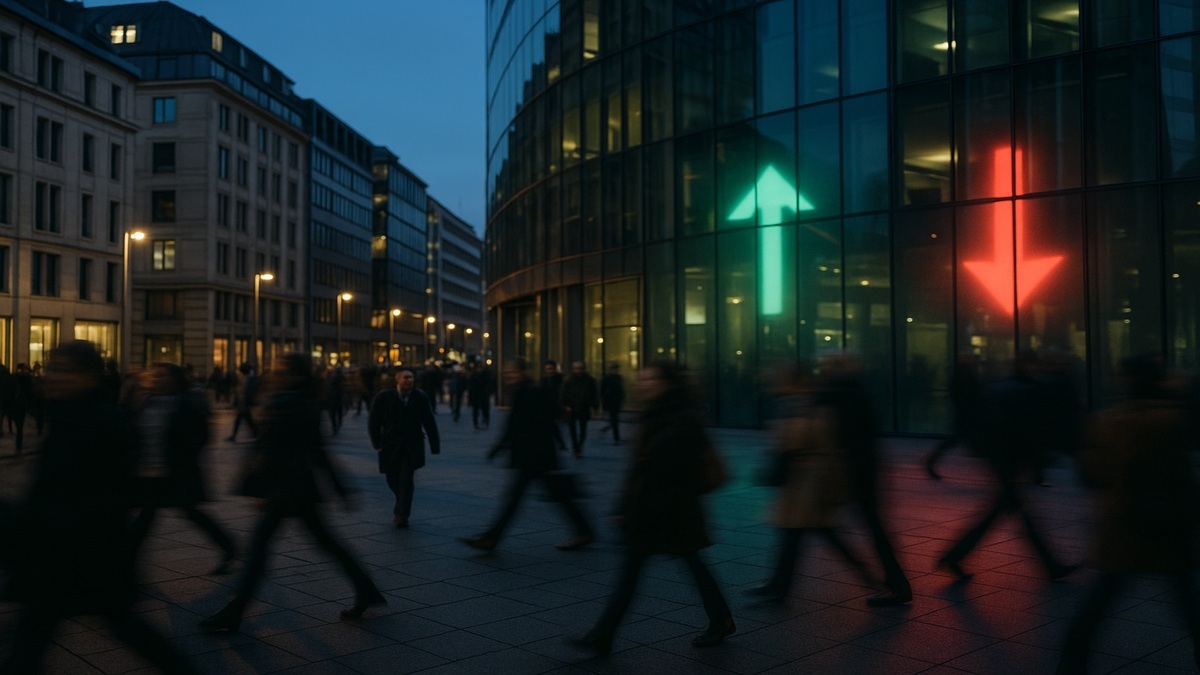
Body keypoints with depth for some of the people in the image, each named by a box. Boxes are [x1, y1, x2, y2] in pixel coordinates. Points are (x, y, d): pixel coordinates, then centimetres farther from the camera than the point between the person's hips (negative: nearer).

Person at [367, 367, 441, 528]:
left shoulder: (421, 398, -2)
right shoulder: (384, 397, -5)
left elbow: (429, 423, 4)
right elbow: (373, 422, 1)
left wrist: (435, 446, 3)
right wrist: (377, 444, -5)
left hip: (412, 447, -1)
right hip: (390, 446, 1)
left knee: (406, 480, -12)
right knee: (393, 479, 10)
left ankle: (402, 515, -6)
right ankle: (402, 504, 39)